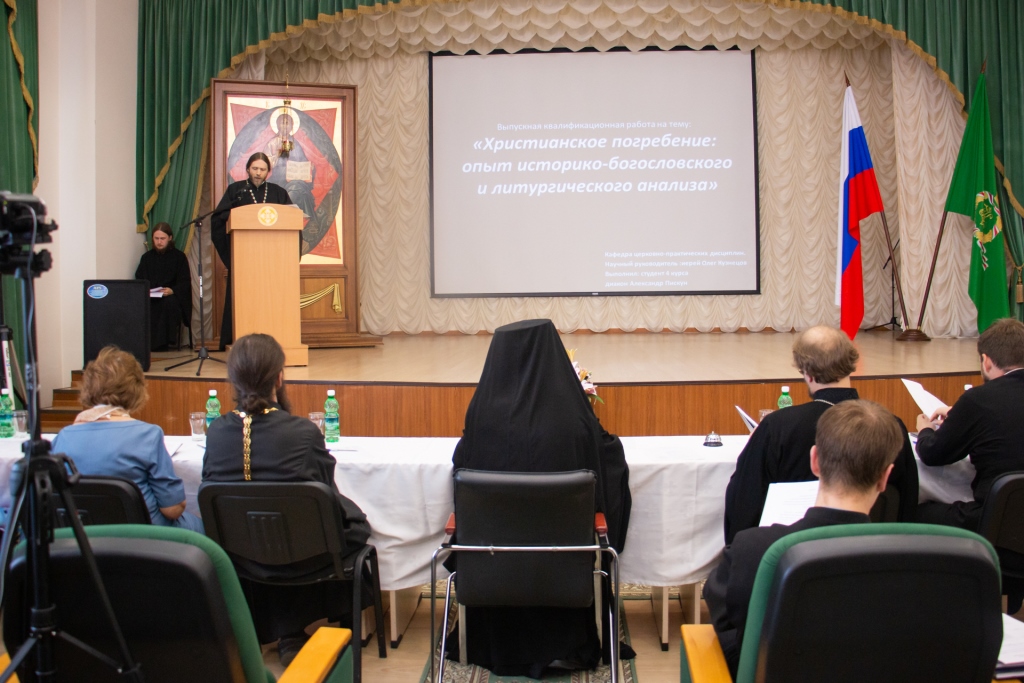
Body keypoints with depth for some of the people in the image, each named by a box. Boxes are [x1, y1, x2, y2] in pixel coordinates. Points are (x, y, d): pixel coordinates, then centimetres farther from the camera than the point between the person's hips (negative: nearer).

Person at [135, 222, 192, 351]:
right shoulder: (146, 257, 16)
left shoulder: (179, 257, 7)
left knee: (169, 302, -38)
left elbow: (185, 282, 0)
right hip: (150, 297, 2)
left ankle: (164, 340, -30)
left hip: (172, 296, -2)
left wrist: (172, 290, -21)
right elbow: (138, 281, 12)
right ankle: (149, 340, -28)